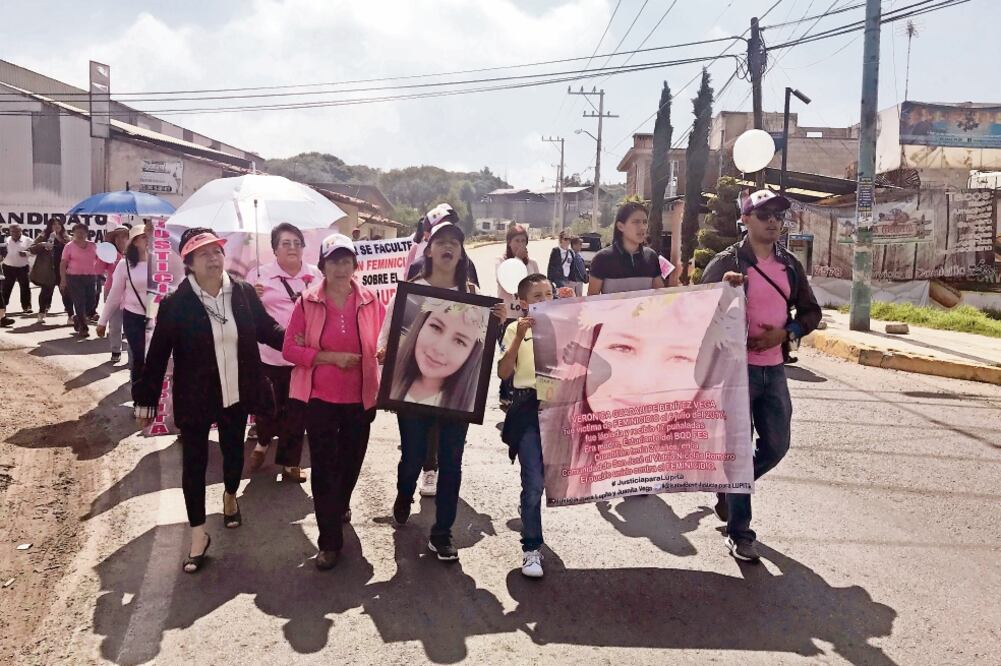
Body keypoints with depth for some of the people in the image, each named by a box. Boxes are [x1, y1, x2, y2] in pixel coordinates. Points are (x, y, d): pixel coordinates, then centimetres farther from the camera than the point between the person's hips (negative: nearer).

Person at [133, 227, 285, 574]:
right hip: (195, 399, -2)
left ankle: (230, 497, 51)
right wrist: (145, 400, -6)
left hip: (237, 395, 3)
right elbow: (157, 355, -8)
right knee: (194, 463, 5)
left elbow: (268, 330, 5)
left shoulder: (244, 293, -6)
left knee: (234, 451, 21)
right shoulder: (175, 304, -13)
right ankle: (198, 535, 19)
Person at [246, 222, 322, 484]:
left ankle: (289, 462, 21)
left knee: (297, 410, 7)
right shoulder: (263, 274, 1)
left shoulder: (315, 274, 7)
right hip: (270, 352, -2)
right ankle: (263, 442, 39)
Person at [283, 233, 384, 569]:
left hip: (360, 397, 2)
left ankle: (341, 505, 50)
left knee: (352, 460, 19)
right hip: (320, 398, -2)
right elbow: (290, 349, -8)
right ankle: (330, 541, 11)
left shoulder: (370, 301, -3)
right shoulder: (307, 302, -7)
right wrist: (330, 357, -18)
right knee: (323, 466, 1)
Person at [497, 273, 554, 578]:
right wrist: (519, 338, -18)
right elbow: (503, 373, -8)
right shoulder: (516, 329, 0)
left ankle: (529, 507, 46)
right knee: (534, 482, -7)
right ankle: (531, 548, 4)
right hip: (528, 409, -3)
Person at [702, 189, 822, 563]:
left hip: (774, 369, 6)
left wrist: (785, 334, -5)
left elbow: (811, 312, 14)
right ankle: (739, 533, 11)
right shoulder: (726, 263, -6)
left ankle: (729, 489, 37)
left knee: (776, 446, 11)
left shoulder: (790, 264, 9)